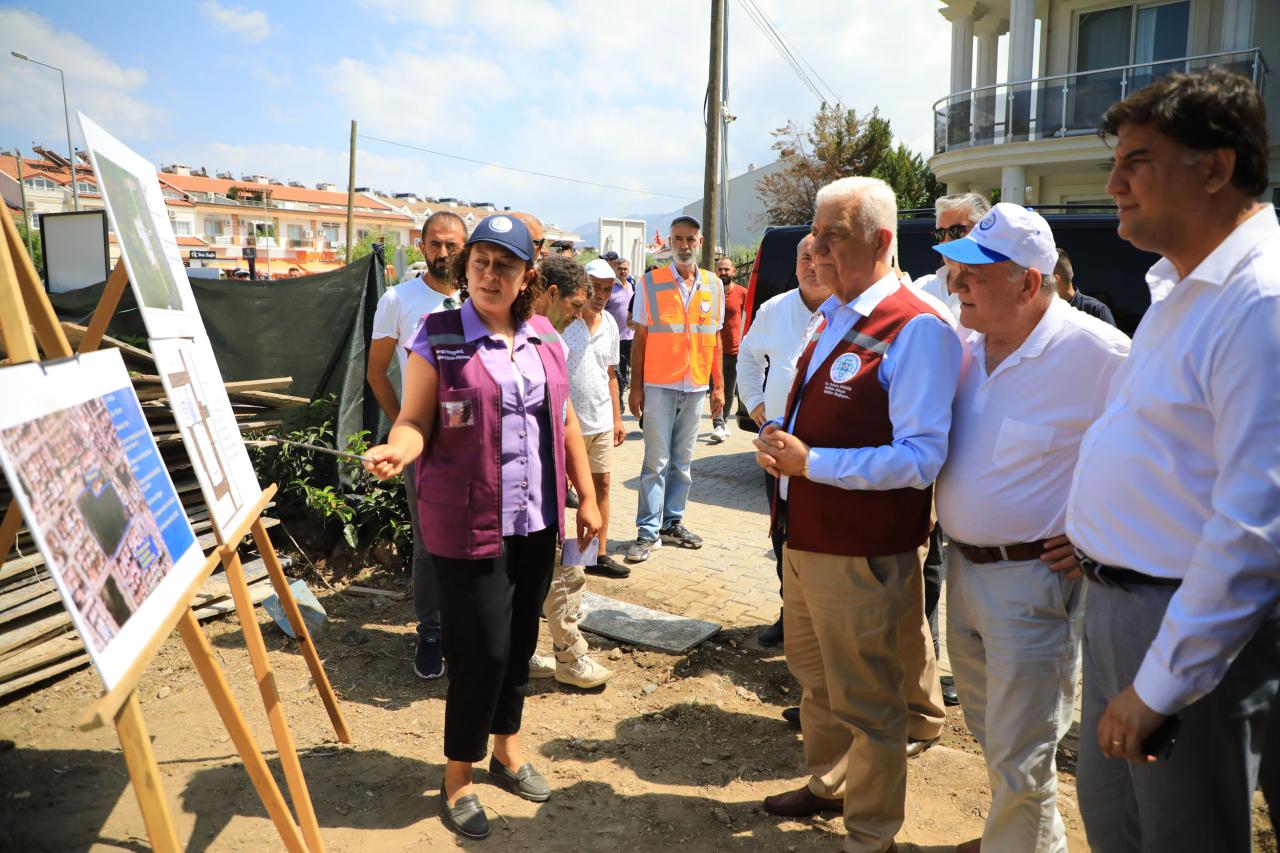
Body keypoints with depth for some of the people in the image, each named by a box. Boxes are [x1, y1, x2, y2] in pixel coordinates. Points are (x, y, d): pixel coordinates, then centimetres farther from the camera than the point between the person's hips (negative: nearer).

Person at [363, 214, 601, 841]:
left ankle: (507, 751, 38)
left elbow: (565, 423, 12)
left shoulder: (545, 341, 7)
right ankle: (457, 780, 20)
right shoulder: (437, 339, -7)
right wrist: (395, 451, -32)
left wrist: (587, 497, 12)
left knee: (520, 640, 16)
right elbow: (416, 421, -10)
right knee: (481, 648, -2)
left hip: (537, 522, 5)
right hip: (471, 525, -5)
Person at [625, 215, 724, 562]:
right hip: (659, 386, -3)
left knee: (682, 462, 10)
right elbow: (640, 338, -1)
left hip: (696, 387, 3)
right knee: (656, 461, -3)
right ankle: (648, 531, 3)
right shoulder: (650, 283, -2)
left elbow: (715, 339, 11)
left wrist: (718, 386, 7)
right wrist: (636, 387, -4)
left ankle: (672, 523, 21)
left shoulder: (714, 285, 7)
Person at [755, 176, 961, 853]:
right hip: (804, 541, 9)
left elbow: (920, 459, -26)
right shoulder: (830, 318, 10)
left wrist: (809, 462, -28)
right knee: (816, 678, 26)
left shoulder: (917, 330, -19)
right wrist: (782, 444, 6)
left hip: (862, 558, -9)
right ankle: (827, 785, 49)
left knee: (867, 701, 10)